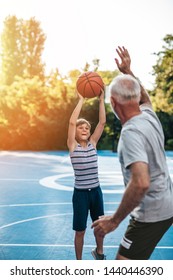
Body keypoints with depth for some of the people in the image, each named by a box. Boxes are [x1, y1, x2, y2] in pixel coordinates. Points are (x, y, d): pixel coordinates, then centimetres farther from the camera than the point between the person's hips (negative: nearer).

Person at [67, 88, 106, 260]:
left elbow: (102, 122, -4)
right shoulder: (72, 146, -7)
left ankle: (99, 252, 46)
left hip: (96, 191, 4)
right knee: (80, 230, 6)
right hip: (80, 193, -4)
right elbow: (72, 122, -21)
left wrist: (101, 100, -10)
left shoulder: (92, 143, 3)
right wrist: (81, 100, -20)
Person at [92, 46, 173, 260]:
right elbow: (144, 98, 27)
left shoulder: (131, 132, -25)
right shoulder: (149, 115, 1)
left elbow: (141, 182, -35)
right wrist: (128, 72, 29)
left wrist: (115, 220, -27)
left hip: (151, 215, -10)